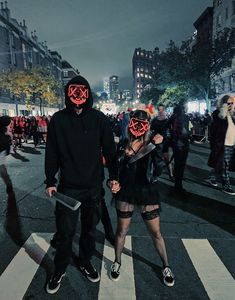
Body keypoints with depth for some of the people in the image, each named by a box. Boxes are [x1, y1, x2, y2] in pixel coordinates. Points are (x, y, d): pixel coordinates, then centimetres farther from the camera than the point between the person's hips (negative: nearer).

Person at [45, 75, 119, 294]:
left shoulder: (99, 119, -3)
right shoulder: (58, 119, -2)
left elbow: (109, 149, 0)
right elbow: (51, 152, 3)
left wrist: (114, 176, -4)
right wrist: (50, 181, 3)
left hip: (93, 186, 1)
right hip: (67, 187, 0)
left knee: (90, 229, 17)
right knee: (65, 232, 9)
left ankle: (85, 262, 42)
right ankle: (59, 270, 35)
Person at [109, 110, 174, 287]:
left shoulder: (155, 144, -4)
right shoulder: (124, 145, -1)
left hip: (147, 192, 0)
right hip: (126, 191, 1)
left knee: (156, 233, 11)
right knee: (122, 230, 14)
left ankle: (166, 267, 35)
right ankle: (117, 263, 39)